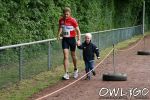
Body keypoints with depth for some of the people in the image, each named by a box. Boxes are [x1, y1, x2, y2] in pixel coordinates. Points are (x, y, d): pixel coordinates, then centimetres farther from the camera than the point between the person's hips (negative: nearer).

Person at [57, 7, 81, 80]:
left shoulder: (73, 20, -11)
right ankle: (66, 73, -11)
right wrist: (58, 35, 9)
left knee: (73, 55, 12)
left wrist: (79, 40, -17)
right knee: (66, 56, -8)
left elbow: (78, 31, -8)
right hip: (65, 39, 2)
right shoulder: (61, 20, -1)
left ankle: (75, 69, 36)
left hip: (72, 39, -2)